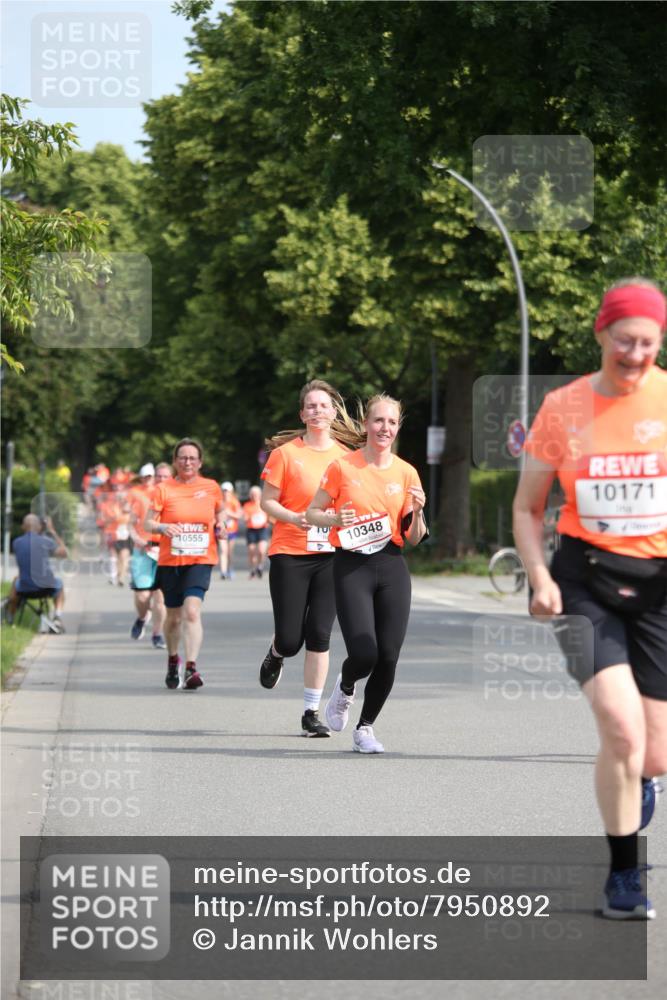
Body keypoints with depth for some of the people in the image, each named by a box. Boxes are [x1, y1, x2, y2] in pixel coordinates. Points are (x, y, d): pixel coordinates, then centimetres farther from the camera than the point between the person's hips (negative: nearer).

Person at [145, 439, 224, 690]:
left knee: (192, 611, -19)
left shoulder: (211, 487, 5)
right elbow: (148, 523, -1)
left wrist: (220, 525, 2)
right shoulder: (164, 489, 1)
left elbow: (220, 512, 23)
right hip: (170, 561, 1)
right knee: (174, 616, 11)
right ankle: (172, 660, 37)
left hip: (201, 559, -1)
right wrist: (162, 527, -22)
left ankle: (191, 669, -24)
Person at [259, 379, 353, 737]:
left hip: (331, 556, 2)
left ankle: (311, 713, 5)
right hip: (289, 555, -2)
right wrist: (294, 517, -19)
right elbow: (267, 501, -2)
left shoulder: (345, 456, 7)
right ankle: (276, 654, 34)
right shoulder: (285, 452, -2)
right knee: (290, 639, -4)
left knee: (319, 636, -3)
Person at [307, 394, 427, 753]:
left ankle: (365, 728, 19)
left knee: (387, 658, -3)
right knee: (364, 654, -16)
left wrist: (417, 511, -9)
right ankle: (344, 689, 21)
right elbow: (312, 513, 7)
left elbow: (413, 539, 10)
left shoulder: (406, 473, 7)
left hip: (392, 566, 3)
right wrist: (336, 519, -13)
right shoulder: (342, 467, -1)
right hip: (351, 566, -3)